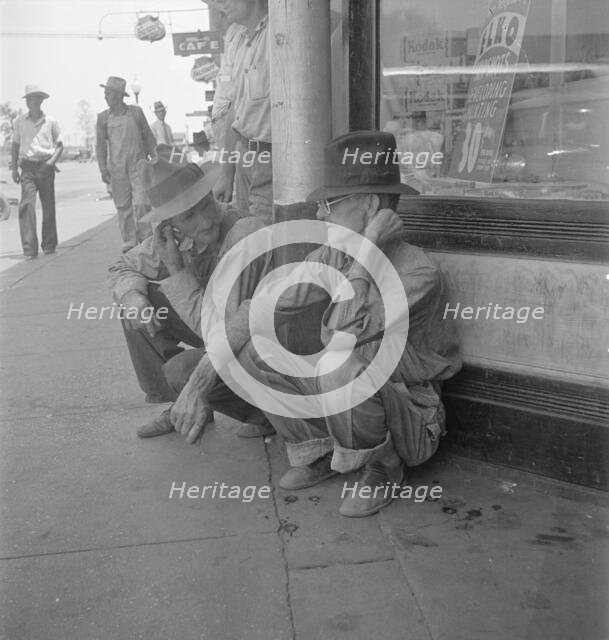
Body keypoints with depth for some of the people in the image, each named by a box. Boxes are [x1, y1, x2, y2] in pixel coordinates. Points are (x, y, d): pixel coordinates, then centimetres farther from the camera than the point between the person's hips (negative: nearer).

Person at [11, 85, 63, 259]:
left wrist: (52, 161, -6)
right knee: (27, 205, -12)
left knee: (48, 207, 6)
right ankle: (29, 248, -14)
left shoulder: (51, 122, 5)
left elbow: (60, 145, 10)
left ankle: (49, 244, 21)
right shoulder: (19, 122, 8)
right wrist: (14, 168, 7)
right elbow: (15, 145, 14)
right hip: (28, 167, 0)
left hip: (46, 167, 0)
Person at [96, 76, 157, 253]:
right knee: (123, 207, 3)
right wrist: (103, 170, 2)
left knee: (141, 204, -8)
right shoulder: (103, 117, 5)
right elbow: (101, 145, 8)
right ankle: (129, 242, 12)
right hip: (117, 169, 1)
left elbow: (148, 137, 10)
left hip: (138, 166, -1)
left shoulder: (136, 112, 4)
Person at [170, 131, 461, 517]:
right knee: (250, 351, -9)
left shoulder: (419, 275, -25)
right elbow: (257, 311, -5)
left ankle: (384, 468, -8)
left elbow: (342, 337, -36)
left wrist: (367, 249, -30)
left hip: (410, 421, -6)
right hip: (348, 399, 6)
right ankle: (320, 453, 8)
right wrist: (199, 379, -11)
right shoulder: (332, 257, -5)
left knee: (338, 366, -37)